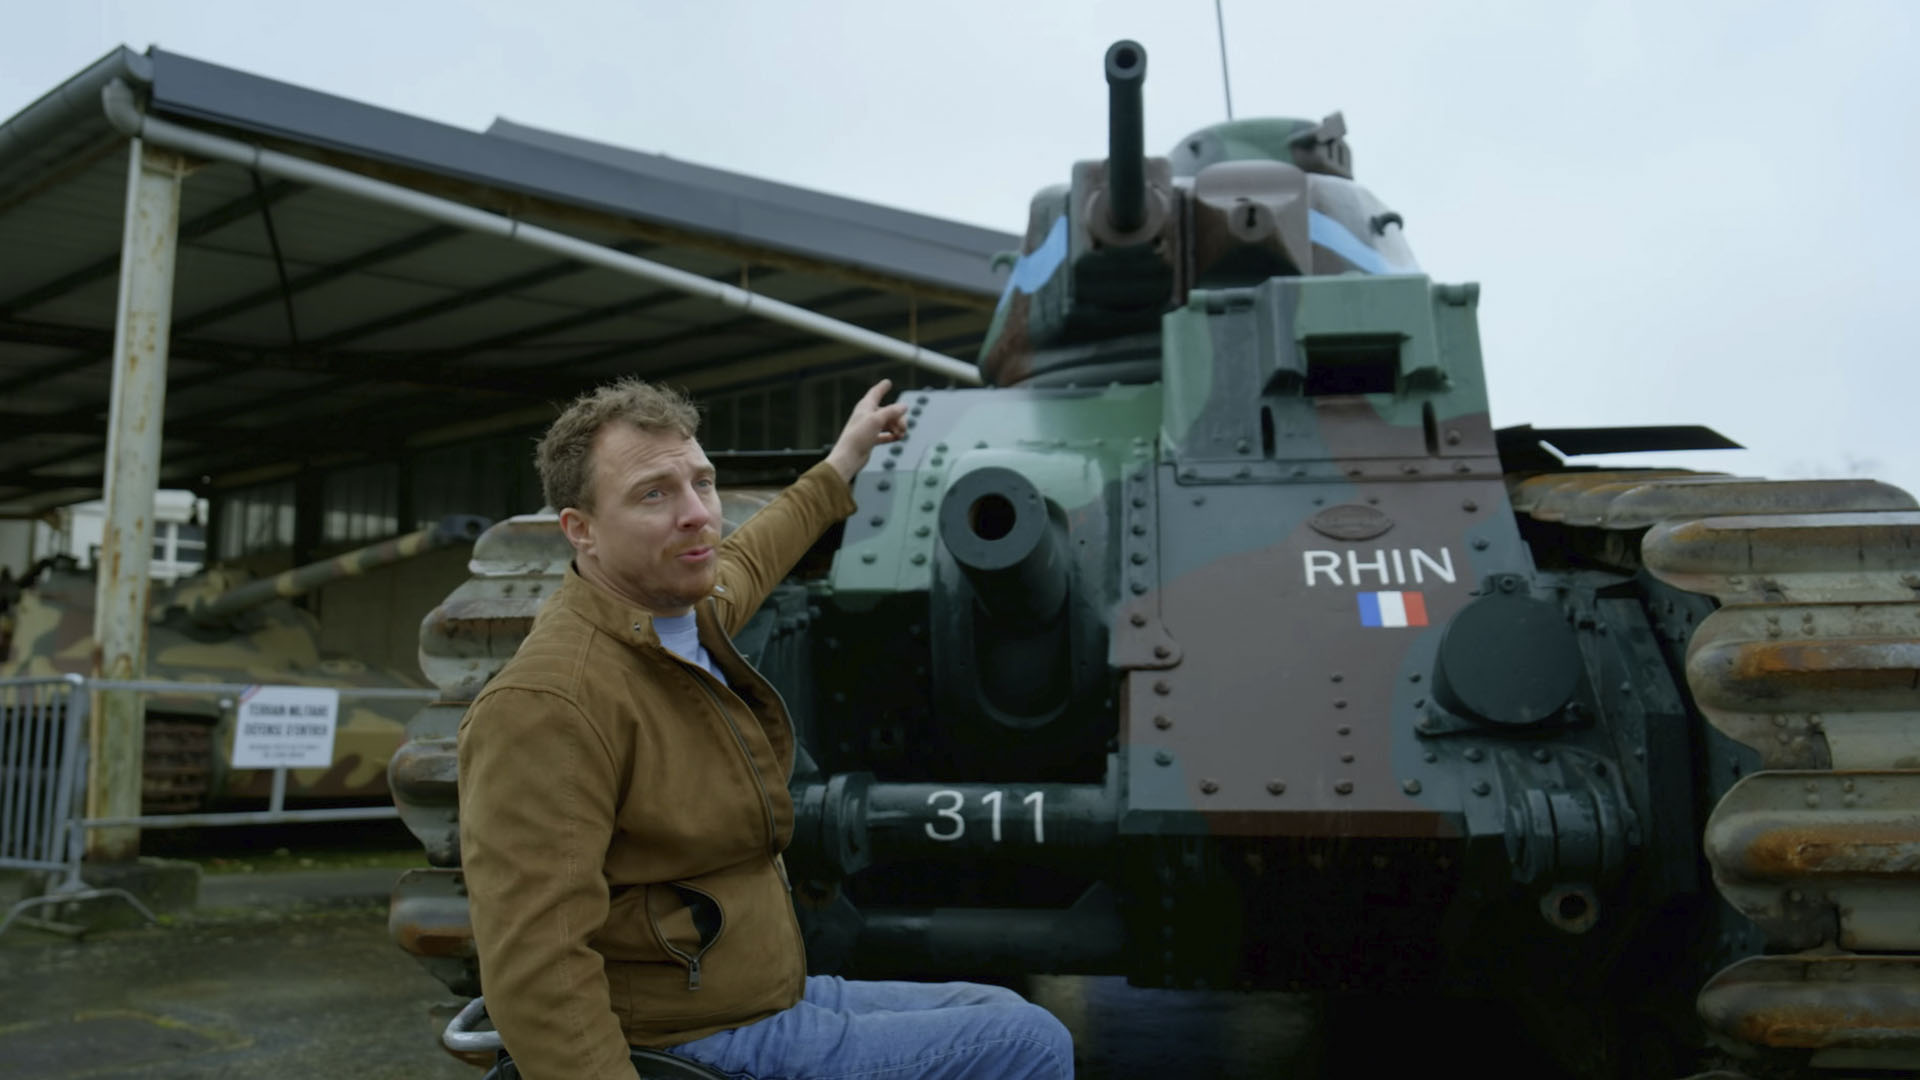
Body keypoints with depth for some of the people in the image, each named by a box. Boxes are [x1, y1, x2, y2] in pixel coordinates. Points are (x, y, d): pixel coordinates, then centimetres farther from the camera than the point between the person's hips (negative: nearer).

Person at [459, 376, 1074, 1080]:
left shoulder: (687, 614, 3)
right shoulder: (547, 703, -26)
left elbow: (743, 563, 28)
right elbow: (536, 967, -29)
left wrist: (838, 471, 39)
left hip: (776, 995, 9)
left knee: (1001, 1014, 15)